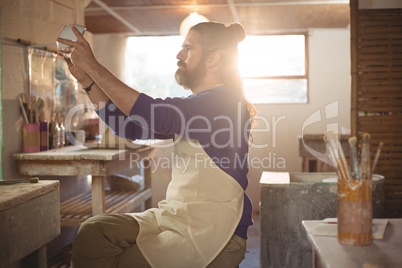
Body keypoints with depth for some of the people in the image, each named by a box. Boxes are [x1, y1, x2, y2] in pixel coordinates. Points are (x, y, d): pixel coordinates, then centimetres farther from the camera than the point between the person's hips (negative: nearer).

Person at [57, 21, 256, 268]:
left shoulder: (226, 101, -12)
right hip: (175, 217, 8)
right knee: (93, 232, -11)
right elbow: (130, 126, 16)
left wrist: (93, 66, -18)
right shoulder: (193, 106, 19)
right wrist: (86, 79, 8)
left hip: (212, 231, -8)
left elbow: (156, 115, -24)